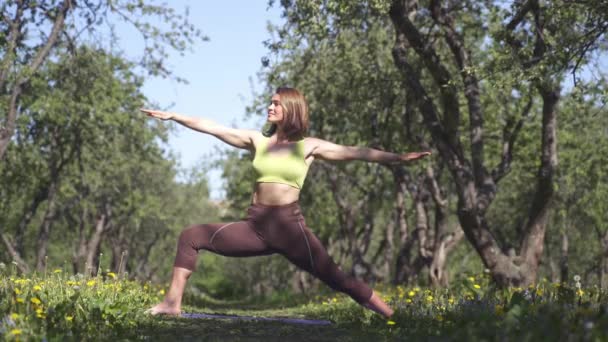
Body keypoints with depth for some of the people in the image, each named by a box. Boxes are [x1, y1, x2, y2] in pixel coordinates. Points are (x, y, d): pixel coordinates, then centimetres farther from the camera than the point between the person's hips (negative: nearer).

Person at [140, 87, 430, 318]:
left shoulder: (308, 146, 2)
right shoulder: (257, 140, 10)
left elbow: (355, 152, -4)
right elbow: (211, 128, 10)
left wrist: (398, 158, -11)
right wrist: (172, 116, 9)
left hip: (289, 225, -4)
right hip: (255, 225, 4)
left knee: (334, 277, -8)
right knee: (191, 236, -3)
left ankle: (394, 318, 0)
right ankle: (173, 302, 1)